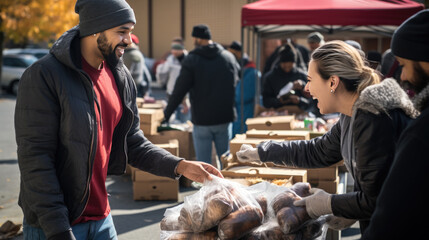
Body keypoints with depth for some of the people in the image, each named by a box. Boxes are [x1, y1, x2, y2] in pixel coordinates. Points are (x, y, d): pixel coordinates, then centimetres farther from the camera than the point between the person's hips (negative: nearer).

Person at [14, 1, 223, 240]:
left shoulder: (121, 78, 5)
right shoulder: (43, 76, -16)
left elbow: (133, 143, 10)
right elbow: (35, 159, -18)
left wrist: (180, 166, -6)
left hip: (102, 217, 6)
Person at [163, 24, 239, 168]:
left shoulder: (191, 60, -9)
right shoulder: (229, 57, 4)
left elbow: (179, 91, -8)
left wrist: (167, 114, 2)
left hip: (202, 120, -4)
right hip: (225, 118, 4)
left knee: (203, 162, 4)